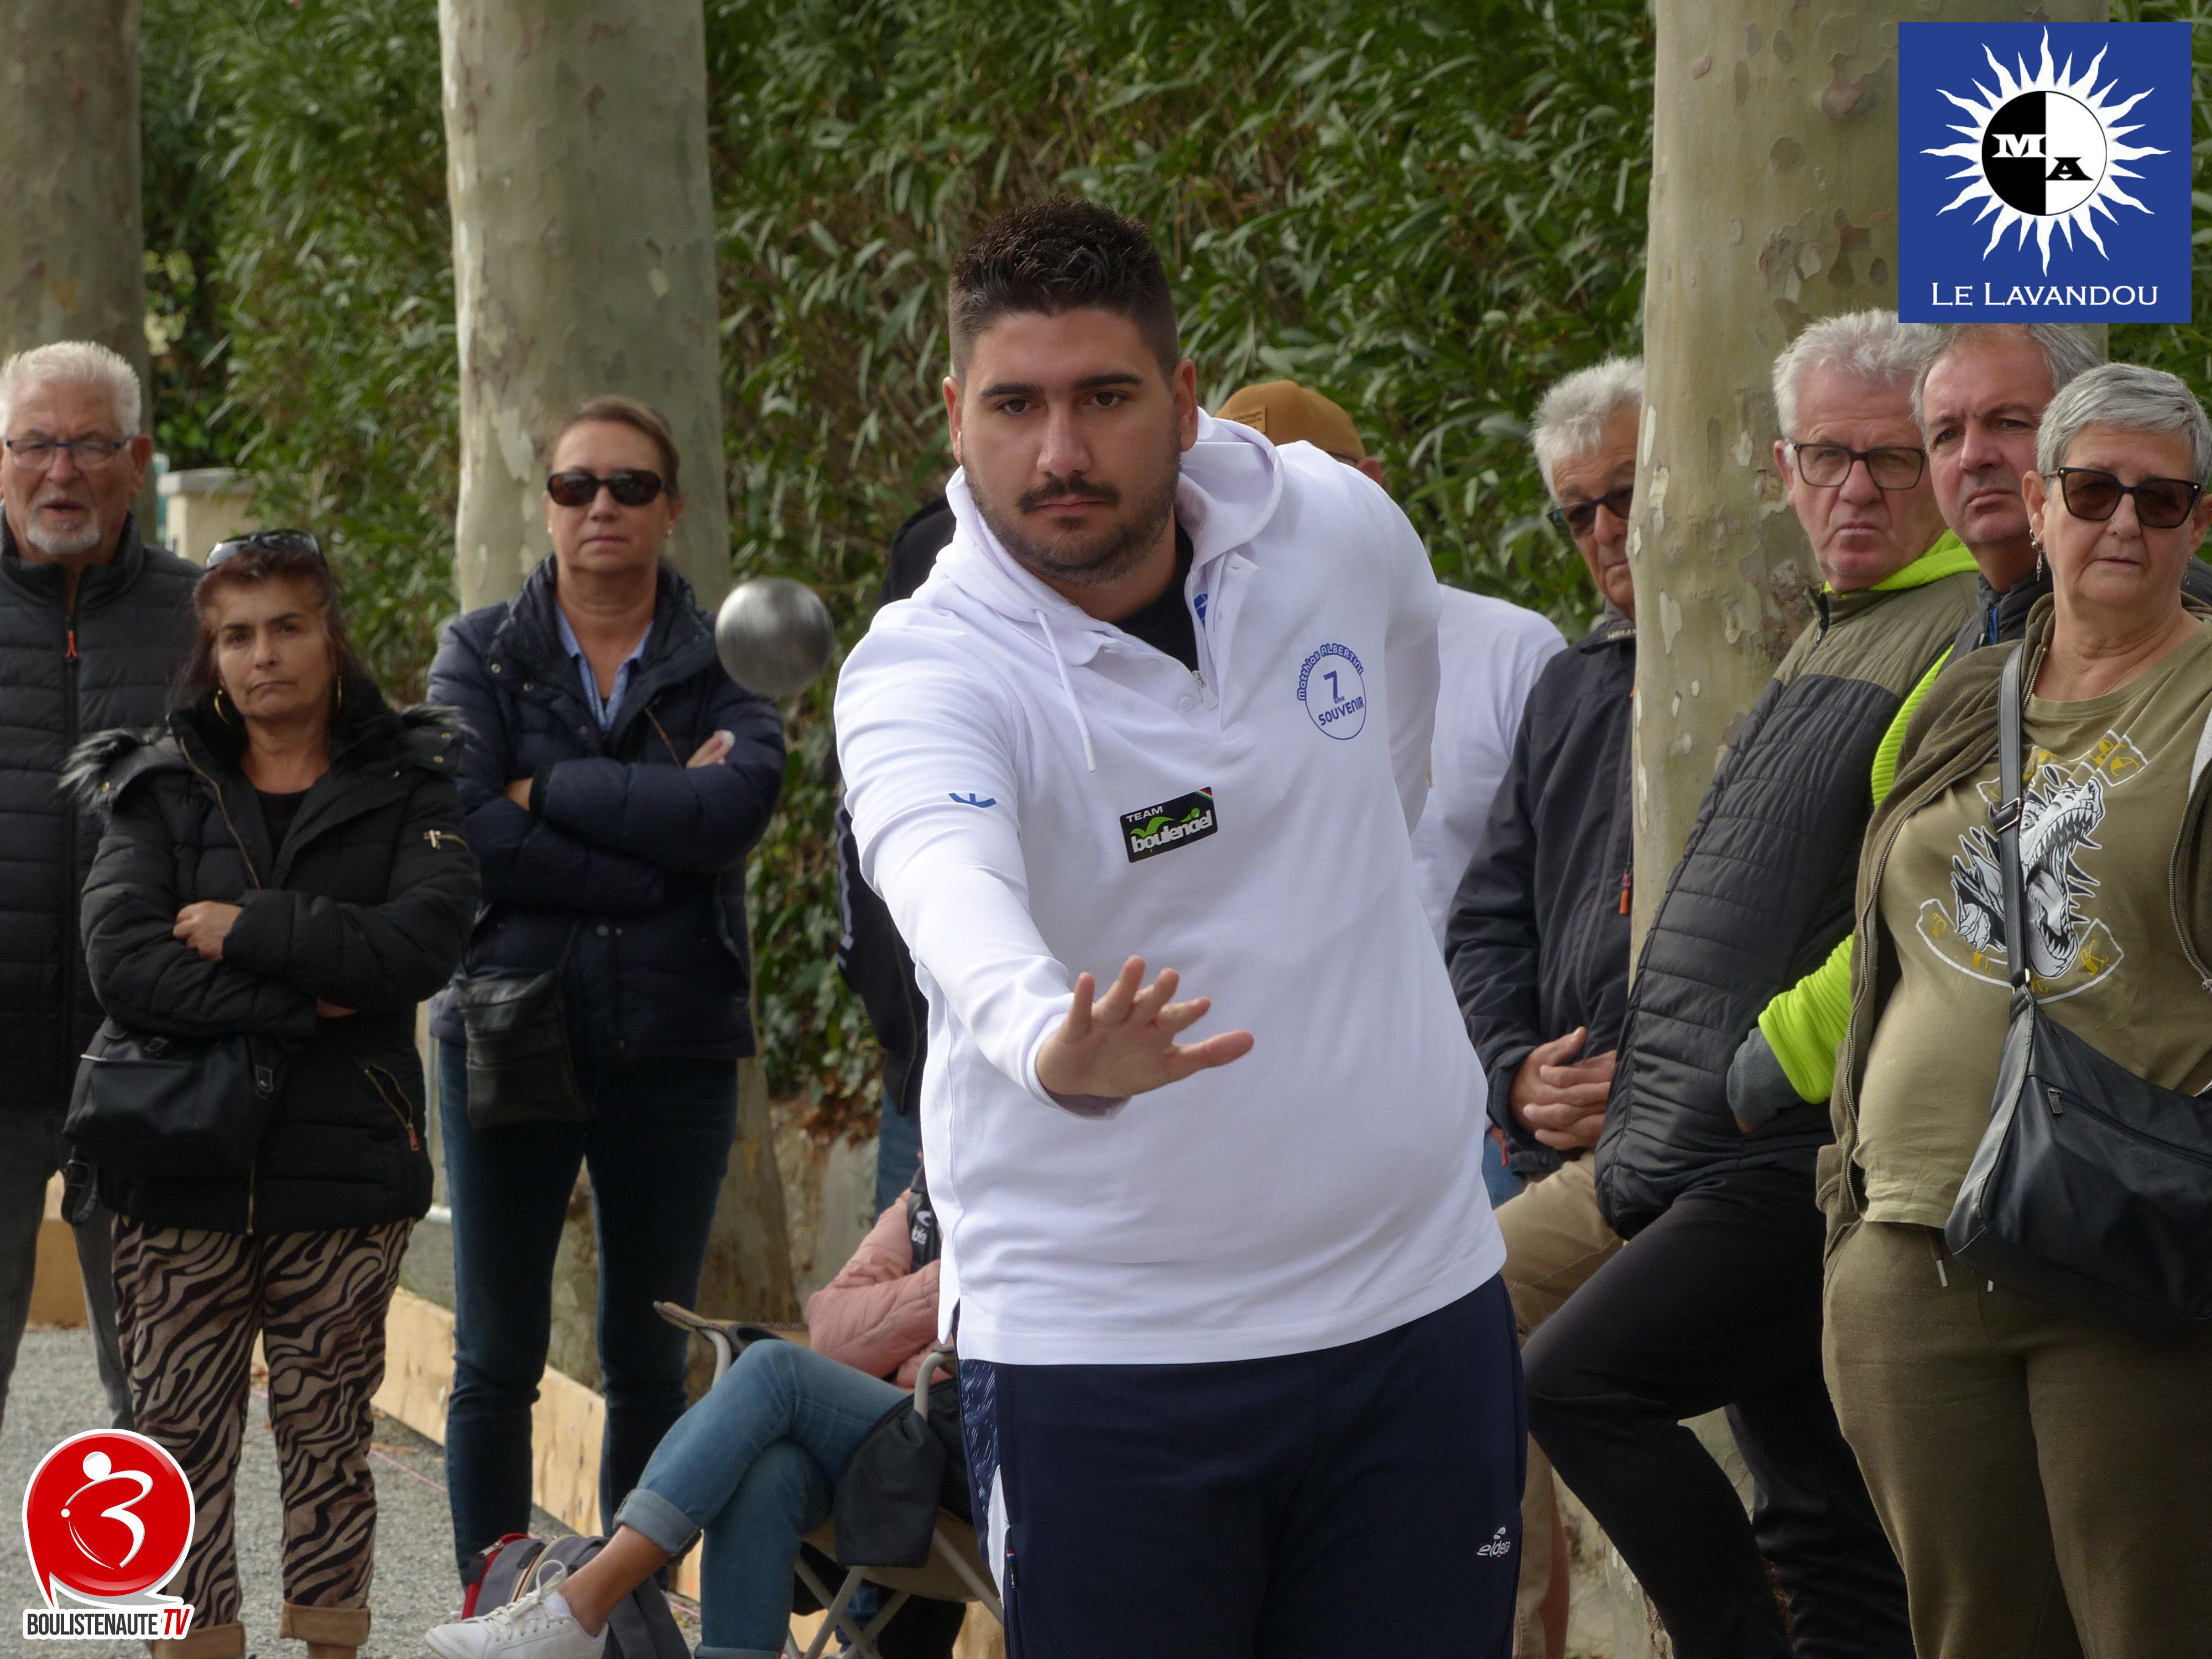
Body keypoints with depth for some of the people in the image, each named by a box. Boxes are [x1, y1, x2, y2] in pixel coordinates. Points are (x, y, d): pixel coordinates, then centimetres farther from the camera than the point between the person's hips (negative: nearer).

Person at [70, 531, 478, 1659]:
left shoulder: (407, 785, 6)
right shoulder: (160, 790, 7)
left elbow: (425, 941, -12)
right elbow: (123, 965, -9)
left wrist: (246, 931, -13)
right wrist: (303, 1003, -14)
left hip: (343, 1166, -1)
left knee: (327, 1431, 2)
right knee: (180, 1436, -2)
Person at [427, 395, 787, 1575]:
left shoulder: (722, 665, 5)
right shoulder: (482, 654, 5)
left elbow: (736, 809, -15)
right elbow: (461, 832, -11)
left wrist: (546, 789, -12)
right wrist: (650, 858, -15)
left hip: (675, 1048, 1)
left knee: (649, 1364, 7)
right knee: (497, 1361, 1)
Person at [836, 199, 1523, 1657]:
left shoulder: (1346, 531, -1)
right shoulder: (923, 673, -16)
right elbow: (952, 889, -39)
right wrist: (1051, 1040, -59)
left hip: (1417, 1306, 4)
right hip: (1093, 1354, -4)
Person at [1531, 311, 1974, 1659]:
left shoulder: (1973, 639, -11)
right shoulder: (1832, 641, 21)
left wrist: (1781, 1052, -16)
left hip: (1819, 1150, -9)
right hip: (1737, 1149, 9)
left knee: (1579, 1384, -17)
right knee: (1822, 1515, 9)